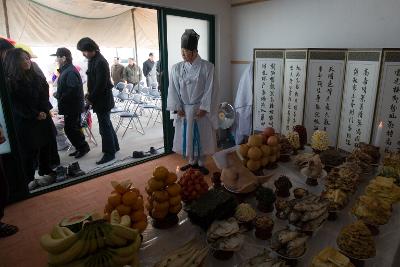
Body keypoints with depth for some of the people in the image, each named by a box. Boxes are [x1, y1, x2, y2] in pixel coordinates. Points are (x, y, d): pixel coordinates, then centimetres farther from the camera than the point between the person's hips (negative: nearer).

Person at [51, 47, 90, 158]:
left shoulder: (70, 72, -19)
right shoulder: (66, 70, 14)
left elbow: (72, 90, -27)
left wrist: (60, 99, -18)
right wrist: (58, 94, 6)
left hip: (73, 106, -10)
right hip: (71, 106, 10)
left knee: (70, 129, -4)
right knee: (72, 128, 15)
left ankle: (83, 147, 9)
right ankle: (80, 148, 24)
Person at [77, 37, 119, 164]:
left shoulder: (100, 62, -19)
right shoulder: (92, 60, 9)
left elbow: (101, 84, -22)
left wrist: (91, 99, -14)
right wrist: (89, 94, 4)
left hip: (103, 100, -9)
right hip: (99, 99, 9)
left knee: (105, 127, -2)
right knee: (107, 124, 18)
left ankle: (109, 153, 9)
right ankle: (114, 146, 32)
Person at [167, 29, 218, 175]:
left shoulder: (207, 67, -8)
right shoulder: (176, 68, 1)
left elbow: (210, 89, -9)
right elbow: (173, 89, 1)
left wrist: (203, 108, -15)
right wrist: (177, 108, -7)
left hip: (201, 109, -3)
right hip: (184, 110, 3)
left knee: (202, 136, 6)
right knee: (187, 136, 11)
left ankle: (201, 163, 24)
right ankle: (192, 162, 30)